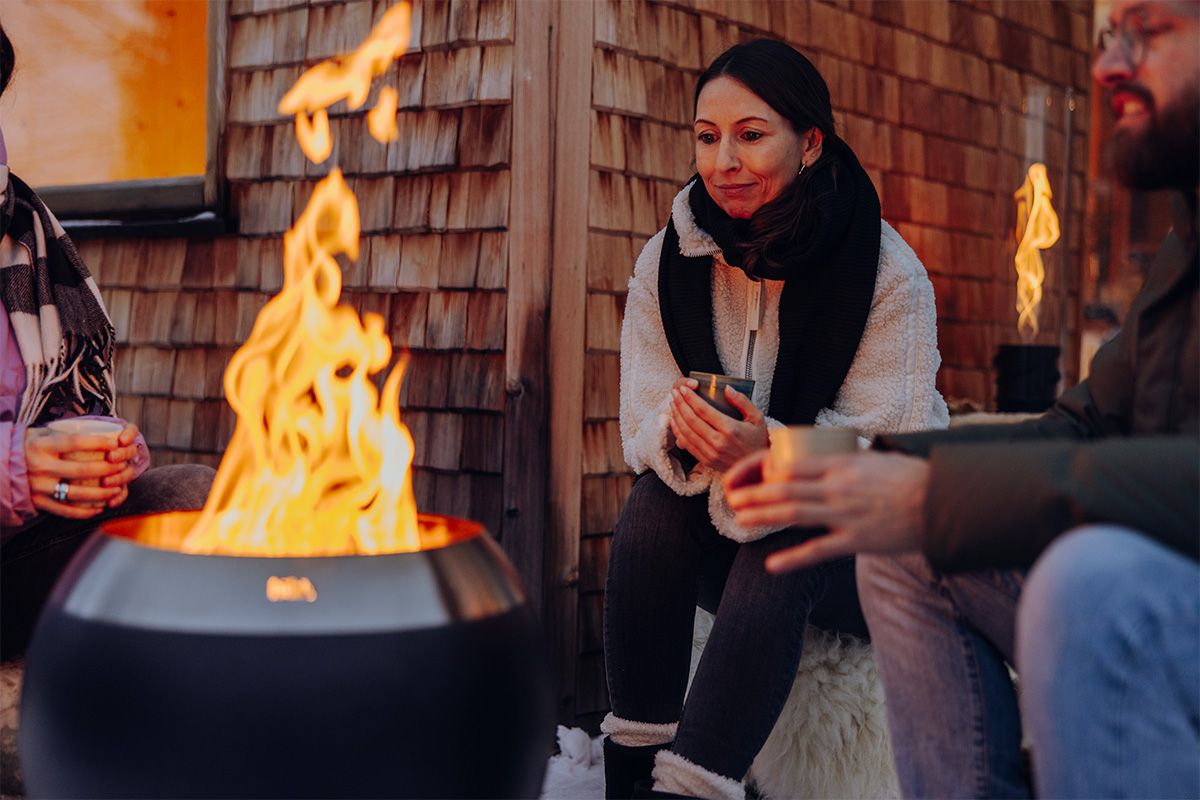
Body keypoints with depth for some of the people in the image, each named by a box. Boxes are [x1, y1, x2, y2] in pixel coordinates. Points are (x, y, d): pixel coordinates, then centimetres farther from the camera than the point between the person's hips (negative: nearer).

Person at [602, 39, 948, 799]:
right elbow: (644, 430, -4)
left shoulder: (889, 273, -14)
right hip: (724, 537, 3)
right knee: (653, 502, -27)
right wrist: (680, 434, -29)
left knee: (781, 545, -33)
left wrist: (773, 453, -36)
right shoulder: (666, 262, -4)